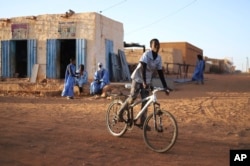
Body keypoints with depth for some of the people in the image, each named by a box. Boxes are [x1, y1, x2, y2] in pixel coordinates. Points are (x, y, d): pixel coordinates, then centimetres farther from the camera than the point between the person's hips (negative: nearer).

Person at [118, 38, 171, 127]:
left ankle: (142, 123, 7)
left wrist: (165, 86, -2)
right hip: (138, 79, -6)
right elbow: (143, 68, -28)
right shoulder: (146, 54, -19)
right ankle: (120, 113, 13)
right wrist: (144, 82, -38)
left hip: (147, 81, 6)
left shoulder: (159, 58, -1)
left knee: (145, 102, 2)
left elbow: (160, 73, 2)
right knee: (132, 98, -7)